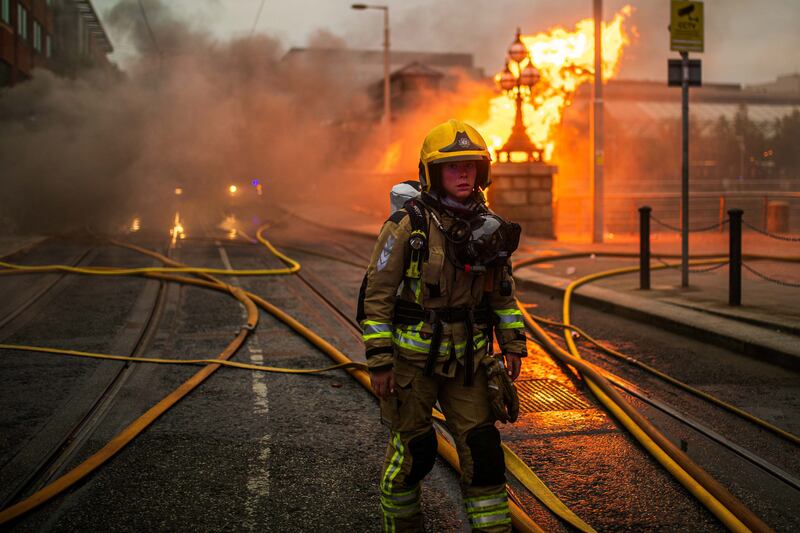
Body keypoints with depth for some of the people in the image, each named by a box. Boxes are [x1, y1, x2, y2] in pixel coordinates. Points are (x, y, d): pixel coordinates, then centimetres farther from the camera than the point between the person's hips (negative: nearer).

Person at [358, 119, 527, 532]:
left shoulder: (488, 225, 3)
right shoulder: (407, 225, -13)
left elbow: (502, 289, 15)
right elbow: (376, 294, -12)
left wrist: (513, 343, 9)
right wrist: (379, 362, -13)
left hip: (467, 359, 4)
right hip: (411, 357, -4)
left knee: (481, 447, 4)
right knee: (412, 449, 8)